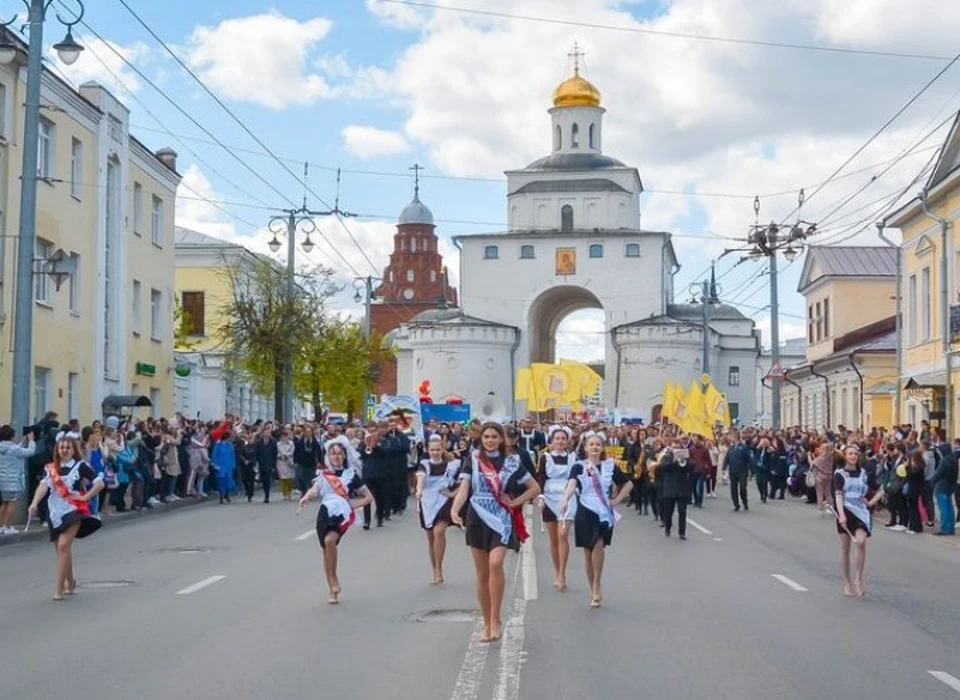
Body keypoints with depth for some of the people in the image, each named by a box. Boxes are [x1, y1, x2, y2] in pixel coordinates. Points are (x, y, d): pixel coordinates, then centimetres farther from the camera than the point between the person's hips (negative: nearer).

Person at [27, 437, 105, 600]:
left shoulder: (80, 466, -4)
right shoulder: (51, 468, 8)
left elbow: (100, 483, -8)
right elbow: (44, 485, -6)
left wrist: (85, 497, -11)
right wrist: (34, 503, -20)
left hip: (73, 510, -5)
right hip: (55, 512, 5)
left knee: (63, 545, -17)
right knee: (60, 548, 12)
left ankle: (59, 587, -14)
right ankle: (70, 581, 33)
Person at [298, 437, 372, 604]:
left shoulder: (351, 474, 6)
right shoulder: (323, 474, 12)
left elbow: (368, 497, 10)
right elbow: (314, 490, -3)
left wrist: (352, 505, -3)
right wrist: (306, 497, -25)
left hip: (341, 514, -4)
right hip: (325, 513, 4)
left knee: (330, 540, -29)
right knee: (326, 551, 6)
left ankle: (334, 580, -13)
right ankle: (333, 590, 19)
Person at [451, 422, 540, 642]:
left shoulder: (511, 461, 3)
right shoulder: (473, 459, 3)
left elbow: (535, 488, 10)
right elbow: (464, 488, -8)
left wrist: (516, 502, -3)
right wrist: (454, 509, -25)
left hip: (501, 519, -1)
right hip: (478, 519, 2)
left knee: (495, 564, -22)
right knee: (482, 574, 7)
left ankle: (495, 620, -12)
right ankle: (487, 624, 18)